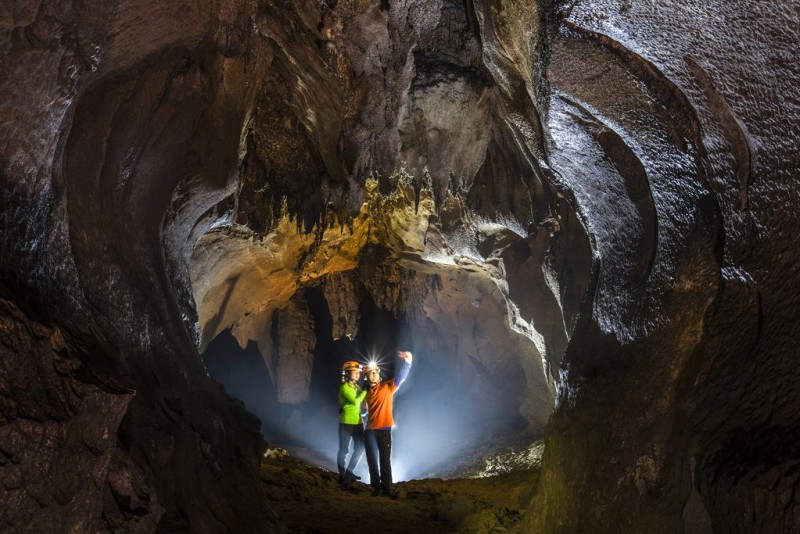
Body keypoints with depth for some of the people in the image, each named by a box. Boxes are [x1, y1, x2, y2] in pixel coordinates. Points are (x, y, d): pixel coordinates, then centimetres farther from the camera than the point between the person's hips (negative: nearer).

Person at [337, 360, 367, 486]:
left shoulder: (357, 387, 11)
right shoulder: (344, 388, -12)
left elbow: (362, 401, 5)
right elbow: (355, 401, -22)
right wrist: (365, 391, -15)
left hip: (358, 422, 8)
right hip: (346, 423, -8)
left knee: (360, 448, 11)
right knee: (344, 449, 1)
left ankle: (349, 472, 25)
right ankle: (342, 476, 12)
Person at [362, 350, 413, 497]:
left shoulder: (387, 387, -3)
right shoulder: (367, 392, 8)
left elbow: (401, 377, -16)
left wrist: (407, 361, -28)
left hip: (384, 430, -3)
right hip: (370, 431, 3)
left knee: (385, 461, 3)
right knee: (372, 461, 9)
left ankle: (387, 488, 11)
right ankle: (376, 487, 20)